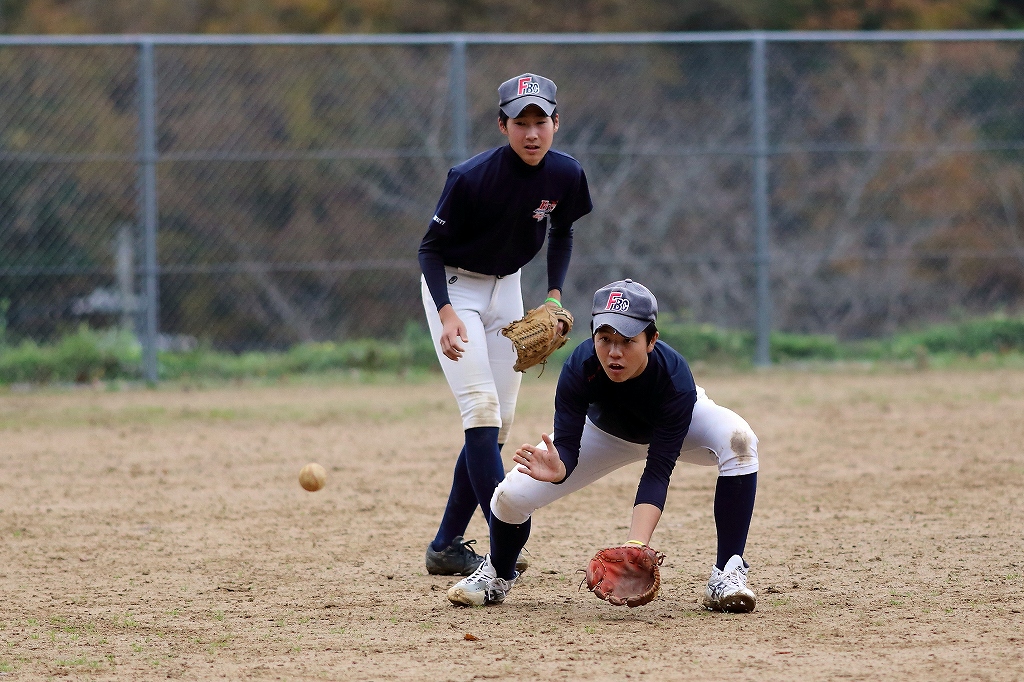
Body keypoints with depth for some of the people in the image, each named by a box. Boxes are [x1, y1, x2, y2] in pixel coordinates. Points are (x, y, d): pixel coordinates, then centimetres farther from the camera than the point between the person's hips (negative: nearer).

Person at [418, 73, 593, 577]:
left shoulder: (565, 175, -13)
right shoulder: (471, 178, -28)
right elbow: (431, 247, -19)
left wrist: (554, 296, -4)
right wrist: (447, 313, -32)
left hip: (507, 288, 6)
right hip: (454, 287, -6)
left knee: (499, 422, 5)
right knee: (481, 407, -20)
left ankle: (446, 546, 14)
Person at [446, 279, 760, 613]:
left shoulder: (675, 378, -41)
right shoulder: (580, 367, -36)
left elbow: (657, 472, -43)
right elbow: (567, 445, -35)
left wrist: (636, 544, -56)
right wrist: (558, 468, -61)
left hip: (681, 426, -2)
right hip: (605, 432, 2)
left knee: (738, 440, -35)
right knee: (512, 494, -13)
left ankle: (726, 575, -26)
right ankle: (498, 574, 22)